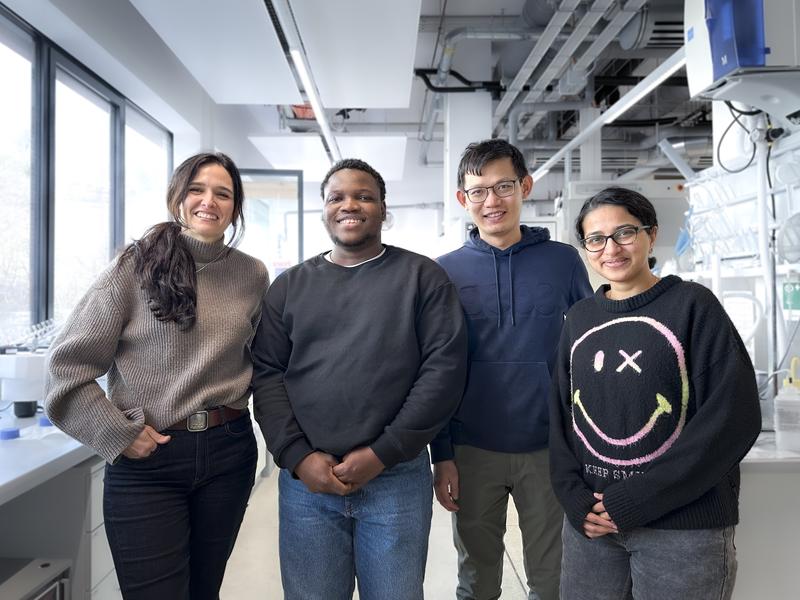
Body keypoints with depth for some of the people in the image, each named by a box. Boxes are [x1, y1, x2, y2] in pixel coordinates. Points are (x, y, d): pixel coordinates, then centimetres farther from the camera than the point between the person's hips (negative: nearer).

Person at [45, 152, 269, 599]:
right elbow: (70, 365, -6)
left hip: (229, 451, 3)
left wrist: (233, 398, 3)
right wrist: (118, 434, -9)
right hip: (145, 461, -3)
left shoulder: (252, 274, 3)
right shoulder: (136, 266, -6)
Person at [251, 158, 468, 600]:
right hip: (306, 480, 2)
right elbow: (266, 374, 5)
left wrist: (383, 453, -11)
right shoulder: (289, 286, 9)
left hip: (397, 477, -1)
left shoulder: (423, 277, 1)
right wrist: (297, 457, -8)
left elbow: (445, 367, -7)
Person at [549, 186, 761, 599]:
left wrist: (637, 501, -15)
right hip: (590, 522, 4)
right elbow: (561, 415, 8)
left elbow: (732, 417, -12)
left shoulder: (693, 305, -6)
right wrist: (574, 497, -7)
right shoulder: (579, 318, 7)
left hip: (683, 527, -3)